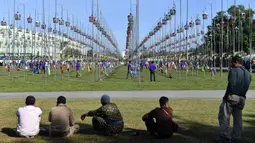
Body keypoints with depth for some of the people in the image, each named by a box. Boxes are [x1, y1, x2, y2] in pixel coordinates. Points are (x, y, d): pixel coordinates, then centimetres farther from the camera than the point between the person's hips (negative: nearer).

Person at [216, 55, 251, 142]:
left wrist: (227, 95, -16)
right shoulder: (248, 74, 16)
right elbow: (246, 87, 13)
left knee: (224, 116, -3)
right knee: (238, 118, 13)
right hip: (242, 98, 8)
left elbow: (231, 83, -19)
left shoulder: (233, 70, -7)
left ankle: (226, 136, -5)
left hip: (232, 97, -7)